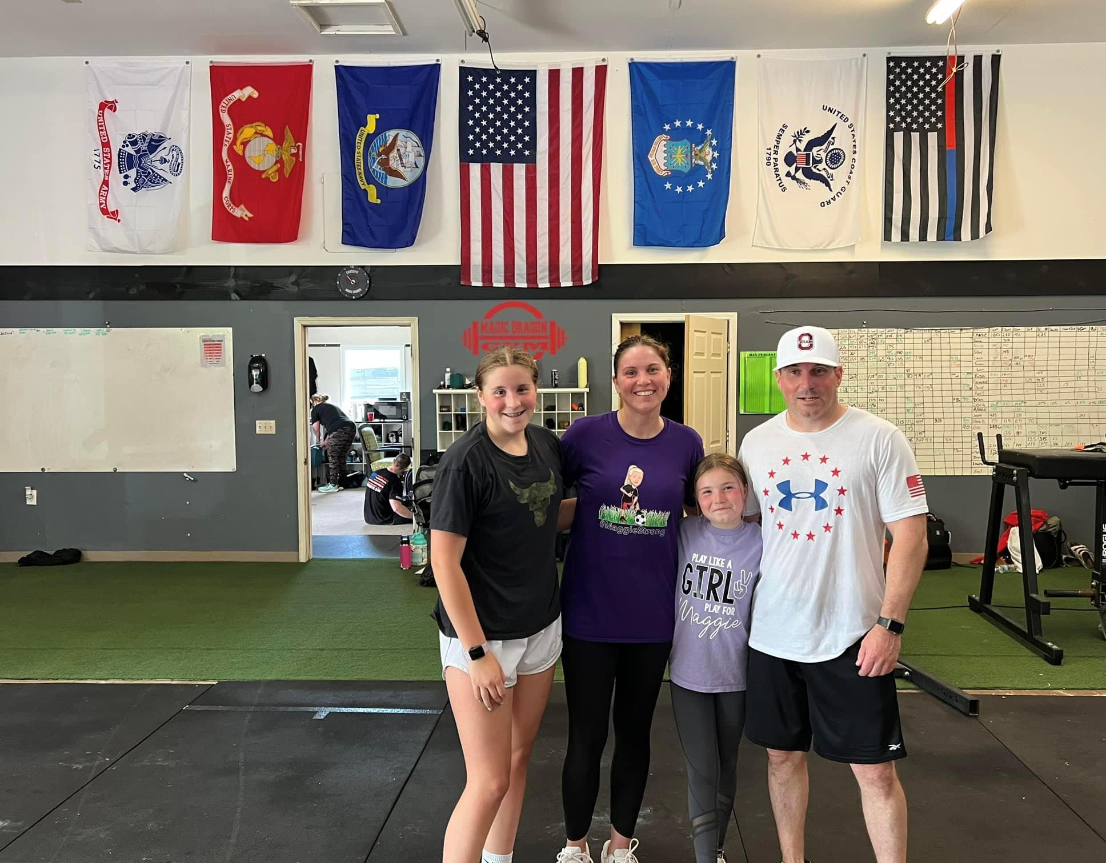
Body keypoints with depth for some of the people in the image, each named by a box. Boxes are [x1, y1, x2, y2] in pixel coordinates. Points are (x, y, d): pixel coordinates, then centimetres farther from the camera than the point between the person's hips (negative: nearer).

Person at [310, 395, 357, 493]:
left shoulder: (316, 409, 14)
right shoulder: (333, 405, 35)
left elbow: (316, 428, 15)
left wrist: (318, 439, 34)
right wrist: (327, 441, 37)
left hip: (339, 431, -7)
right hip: (351, 427, 7)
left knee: (333, 457, 4)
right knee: (341, 457, 16)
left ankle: (333, 485, 5)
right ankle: (341, 483, 20)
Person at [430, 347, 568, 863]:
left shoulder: (547, 444, 1)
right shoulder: (465, 461, -18)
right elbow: (444, 560, -18)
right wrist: (477, 653, -19)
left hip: (541, 627, 7)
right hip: (482, 635, -7)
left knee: (519, 757, 19)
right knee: (489, 782, -2)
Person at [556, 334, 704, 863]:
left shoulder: (686, 443, -2)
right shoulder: (585, 434, -9)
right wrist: (586, 506, -13)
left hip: (653, 616, 2)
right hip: (589, 614, -2)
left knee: (635, 732, 18)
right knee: (587, 736, 9)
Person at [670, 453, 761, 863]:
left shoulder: (761, 543, -11)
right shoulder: (685, 533, -8)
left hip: (736, 675, 0)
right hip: (688, 673, 0)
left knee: (726, 765, 18)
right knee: (701, 769, 2)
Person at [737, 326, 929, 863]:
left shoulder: (878, 439, -8)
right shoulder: (756, 442, 5)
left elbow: (911, 536, -9)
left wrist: (890, 624, -15)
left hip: (852, 637, -4)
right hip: (772, 633, 4)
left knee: (875, 770, 2)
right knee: (783, 754, 16)